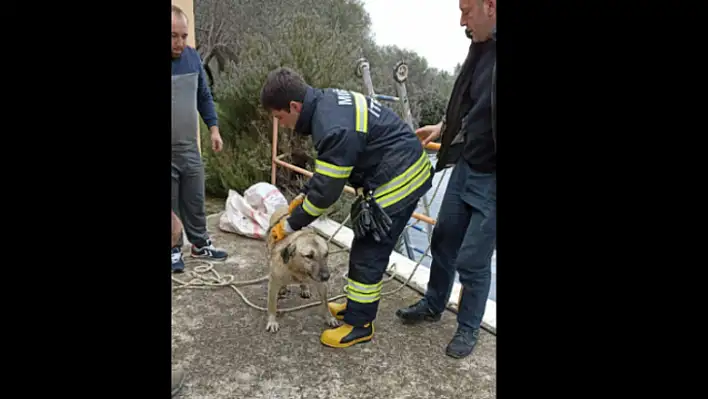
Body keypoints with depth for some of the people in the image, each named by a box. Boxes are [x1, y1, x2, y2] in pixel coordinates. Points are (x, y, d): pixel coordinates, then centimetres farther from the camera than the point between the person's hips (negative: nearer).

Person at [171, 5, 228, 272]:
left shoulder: (192, 57, 0)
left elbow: (204, 97, 11)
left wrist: (213, 128, 6)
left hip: (190, 148, 4)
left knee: (195, 203, 15)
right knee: (172, 206, 8)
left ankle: (200, 244, 32)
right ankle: (174, 250, 27)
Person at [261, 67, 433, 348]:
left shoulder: (335, 129, -29)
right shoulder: (327, 101, 2)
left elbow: (326, 191, -21)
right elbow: (329, 167, 14)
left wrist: (290, 225, -7)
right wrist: (302, 196, 13)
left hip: (398, 182, -10)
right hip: (402, 171, 10)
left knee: (368, 255, 0)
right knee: (365, 247, 18)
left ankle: (359, 324, 16)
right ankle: (357, 305, 34)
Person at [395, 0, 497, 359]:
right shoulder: (480, 47, 6)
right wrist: (443, 127, 18)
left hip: (490, 179, -7)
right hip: (465, 166, 8)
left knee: (473, 259, 3)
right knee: (444, 241, 18)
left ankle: (468, 328, 27)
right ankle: (433, 305, 40)